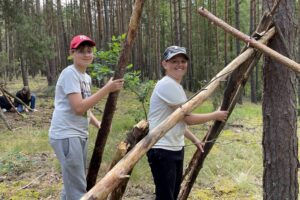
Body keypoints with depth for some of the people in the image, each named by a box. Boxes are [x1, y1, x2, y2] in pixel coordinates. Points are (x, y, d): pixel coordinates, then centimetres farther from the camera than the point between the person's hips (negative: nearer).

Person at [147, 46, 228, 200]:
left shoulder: (176, 86, 14)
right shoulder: (167, 84, -18)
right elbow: (188, 118, -16)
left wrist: (195, 140, 18)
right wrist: (215, 116, -4)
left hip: (176, 148, 10)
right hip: (162, 150, -10)